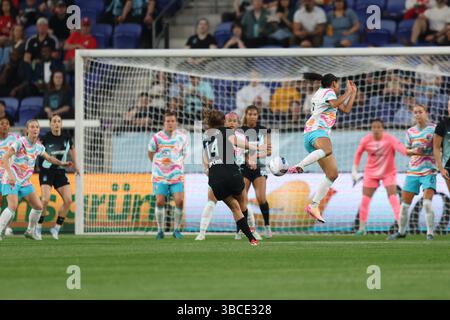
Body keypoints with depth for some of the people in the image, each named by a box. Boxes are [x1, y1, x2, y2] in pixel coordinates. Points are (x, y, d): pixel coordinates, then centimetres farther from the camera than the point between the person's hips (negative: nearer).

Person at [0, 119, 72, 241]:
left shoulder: (39, 146, 5)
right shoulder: (20, 142, -15)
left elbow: (48, 158, 26)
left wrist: (62, 163, 11)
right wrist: (10, 174, -33)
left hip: (25, 181, 7)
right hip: (12, 180, -7)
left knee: (38, 206, 3)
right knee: (13, 206, -24)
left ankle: (31, 231, 23)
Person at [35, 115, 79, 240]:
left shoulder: (66, 137, 0)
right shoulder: (45, 138, -14)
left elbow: (72, 149, 20)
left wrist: (75, 165, 21)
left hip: (60, 172, 5)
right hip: (46, 171, -5)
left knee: (68, 200, -7)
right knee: (45, 199, -20)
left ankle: (56, 228, 7)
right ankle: (38, 227, -1)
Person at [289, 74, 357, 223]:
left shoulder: (323, 93, 34)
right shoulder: (328, 92, 4)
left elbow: (346, 109, 40)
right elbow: (335, 104, -19)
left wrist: (353, 92, 41)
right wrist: (348, 92, -10)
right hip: (316, 131, -10)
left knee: (332, 174, 4)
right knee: (328, 150, -44)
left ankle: (314, 206, 1)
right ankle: (298, 167, -59)